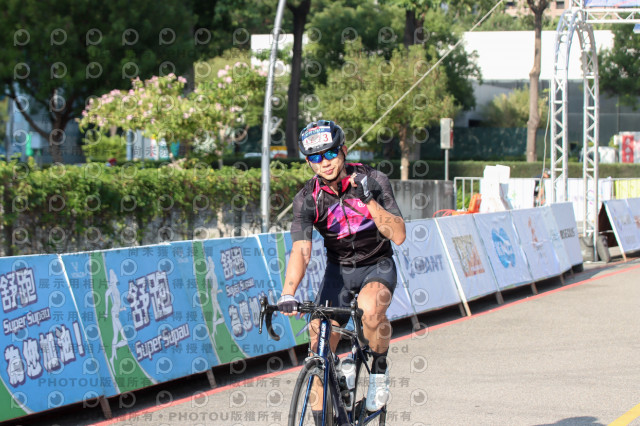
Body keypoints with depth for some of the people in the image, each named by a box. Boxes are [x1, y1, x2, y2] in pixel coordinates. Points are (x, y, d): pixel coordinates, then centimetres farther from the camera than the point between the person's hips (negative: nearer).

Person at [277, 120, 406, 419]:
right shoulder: (307, 199, -15)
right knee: (319, 349, -8)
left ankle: (379, 371, -9)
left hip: (377, 266, -2)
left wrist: (368, 200, -36)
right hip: (338, 269, 2)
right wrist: (288, 295, -44)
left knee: (371, 308, -36)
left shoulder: (373, 180, -18)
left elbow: (398, 235, -23)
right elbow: (300, 251, -27)